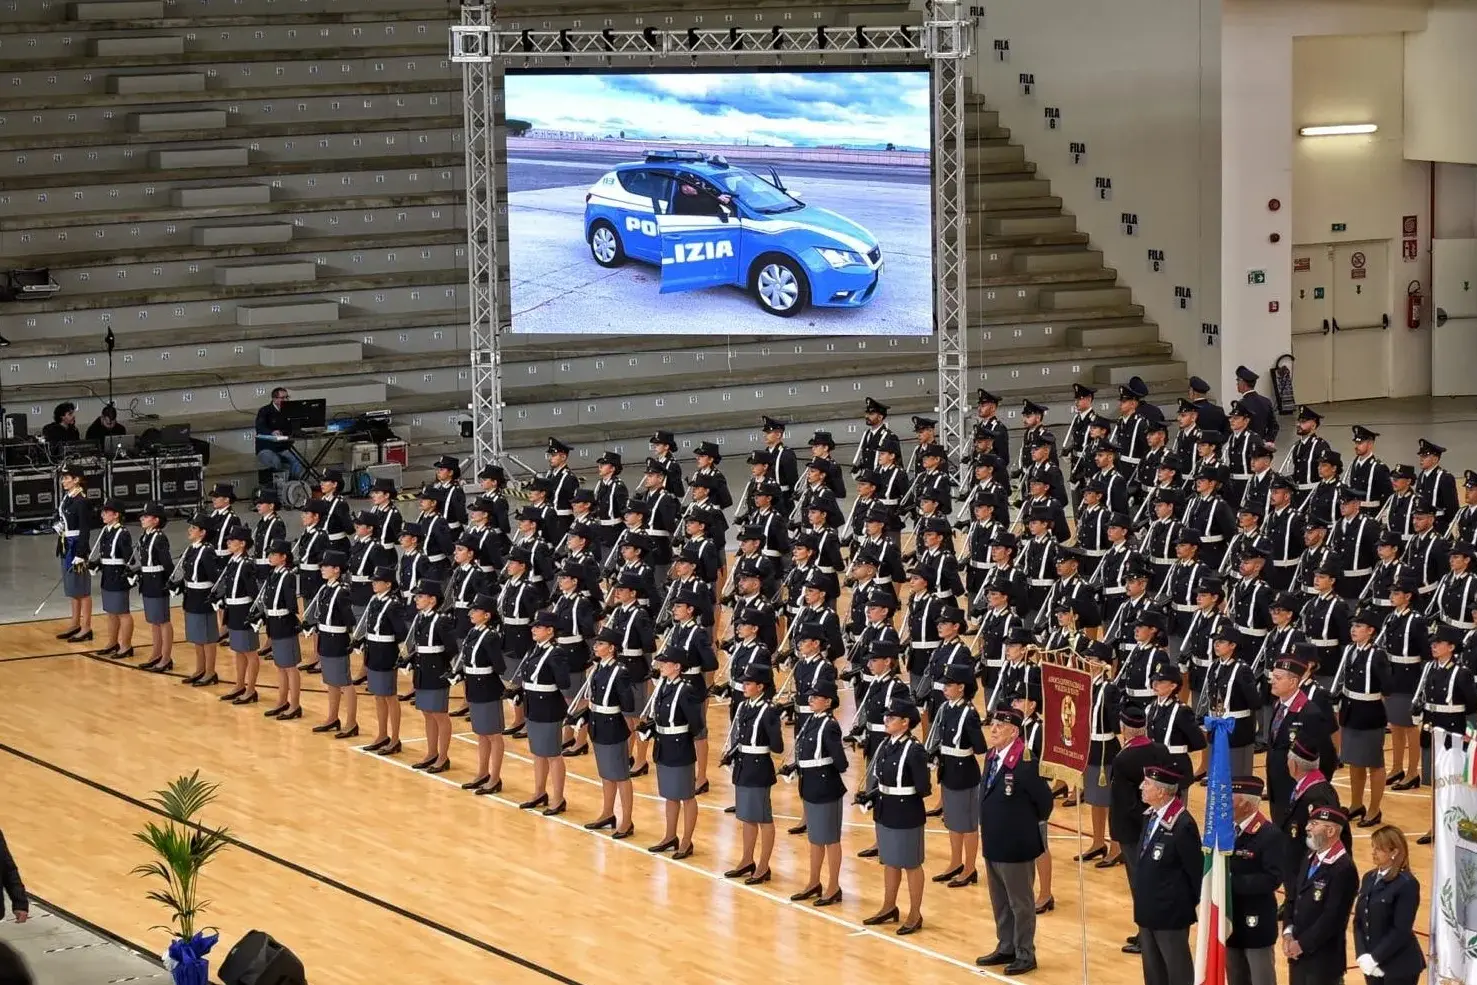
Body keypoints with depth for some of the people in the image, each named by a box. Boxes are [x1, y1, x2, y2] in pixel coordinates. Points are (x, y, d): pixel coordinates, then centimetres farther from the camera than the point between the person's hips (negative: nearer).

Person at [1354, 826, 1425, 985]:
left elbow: (1401, 931, -19)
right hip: (1372, 965, 7)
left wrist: (1375, 958, -18)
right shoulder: (1369, 878, 9)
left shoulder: (1407, 884, -15)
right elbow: (1358, 921, 8)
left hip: (1400, 967, -7)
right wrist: (1362, 956, -6)